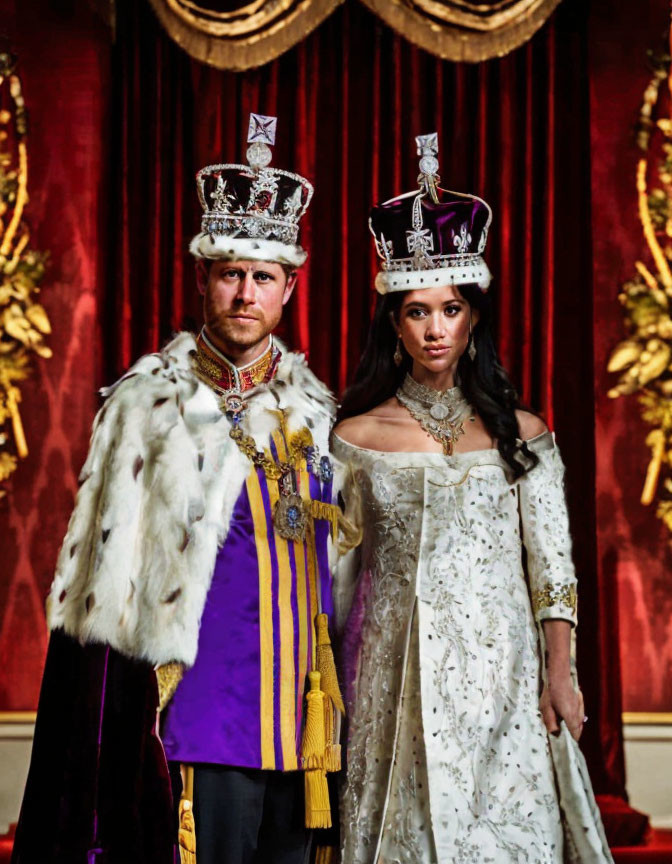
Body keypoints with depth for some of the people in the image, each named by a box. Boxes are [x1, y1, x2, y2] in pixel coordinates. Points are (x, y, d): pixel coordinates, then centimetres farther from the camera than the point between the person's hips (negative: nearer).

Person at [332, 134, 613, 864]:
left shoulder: (521, 435, 5)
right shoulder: (357, 436, 4)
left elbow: (552, 565, 3)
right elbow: (339, 571, 7)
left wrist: (560, 675, -4)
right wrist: (329, 683, 7)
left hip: (502, 667, 0)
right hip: (399, 672, 0)